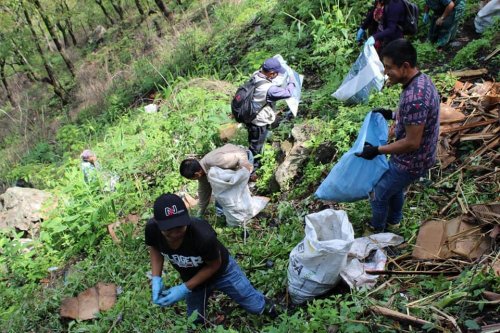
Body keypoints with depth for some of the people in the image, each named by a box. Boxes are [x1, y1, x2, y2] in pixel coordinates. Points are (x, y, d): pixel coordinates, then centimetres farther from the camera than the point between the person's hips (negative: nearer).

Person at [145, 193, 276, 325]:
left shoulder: (202, 234, -46)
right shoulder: (152, 228, -34)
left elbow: (214, 265, -24)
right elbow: (155, 248, -7)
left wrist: (185, 288, -26)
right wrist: (156, 279, -20)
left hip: (221, 270, -3)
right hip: (192, 277, 4)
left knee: (256, 306, 15)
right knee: (196, 321, 27)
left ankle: (262, 303, 52)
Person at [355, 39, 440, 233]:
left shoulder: (414, 97, -36)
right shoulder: (422, 80, -4)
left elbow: (412, 143, -30)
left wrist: (377, 150, -24)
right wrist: (392, 115, 10)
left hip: (411, 161, -9)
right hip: (418, 156, 9)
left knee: (378, 194, 14)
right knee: (395, 187, 31)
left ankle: (377, 230, 39)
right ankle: (393, 221, 55)